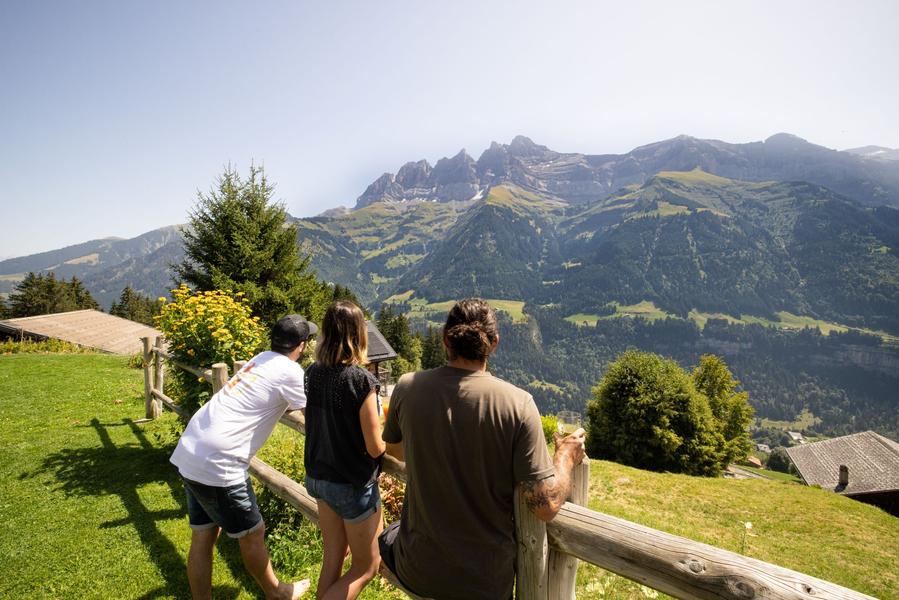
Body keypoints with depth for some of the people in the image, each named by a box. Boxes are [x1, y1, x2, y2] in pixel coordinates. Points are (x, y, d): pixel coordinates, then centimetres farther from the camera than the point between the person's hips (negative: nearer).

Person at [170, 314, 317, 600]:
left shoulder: (261, 359, 12)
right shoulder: (289, 371, -12)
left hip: (190, 453, 8)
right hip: (217, 465, -8)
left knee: (203, 536, 19)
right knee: (252, 535, 13)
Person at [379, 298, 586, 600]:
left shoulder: (407, 387, -15)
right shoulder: (517, 403, -22)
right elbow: (546, 506, -19)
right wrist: (566, 457, -1)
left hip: (417, 571, 2)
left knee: (387, 537, 35)